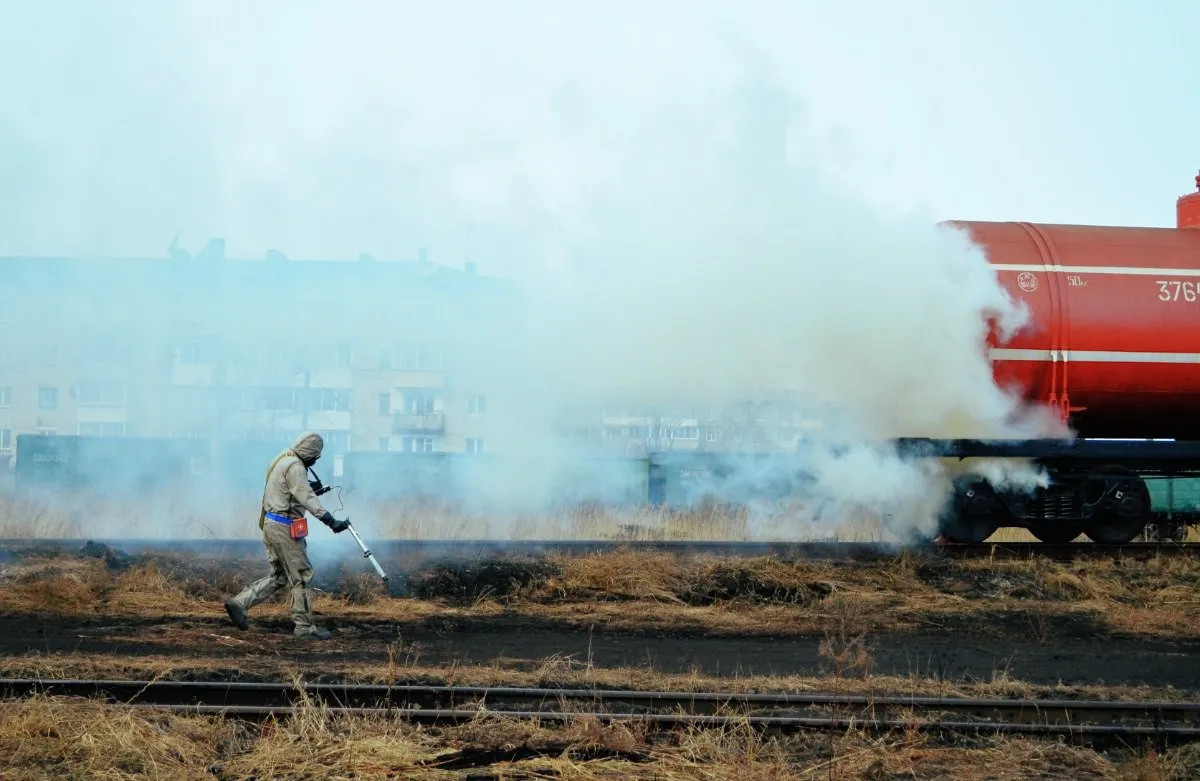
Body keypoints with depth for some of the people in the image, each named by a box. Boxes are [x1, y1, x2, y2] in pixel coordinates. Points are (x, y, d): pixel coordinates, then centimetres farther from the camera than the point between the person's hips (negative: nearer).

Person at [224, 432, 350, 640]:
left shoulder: (281, 461, 13)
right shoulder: (295, 467, -18)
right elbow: (307, 498, -27)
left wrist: (311, 490, 27)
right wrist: (330, 520, -33)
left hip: (271, 525, 10)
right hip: (285, 528, -10)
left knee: (279, 576, 16)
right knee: (301, 576, -1)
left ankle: (239, 603, 9)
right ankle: (305, 627, 3)